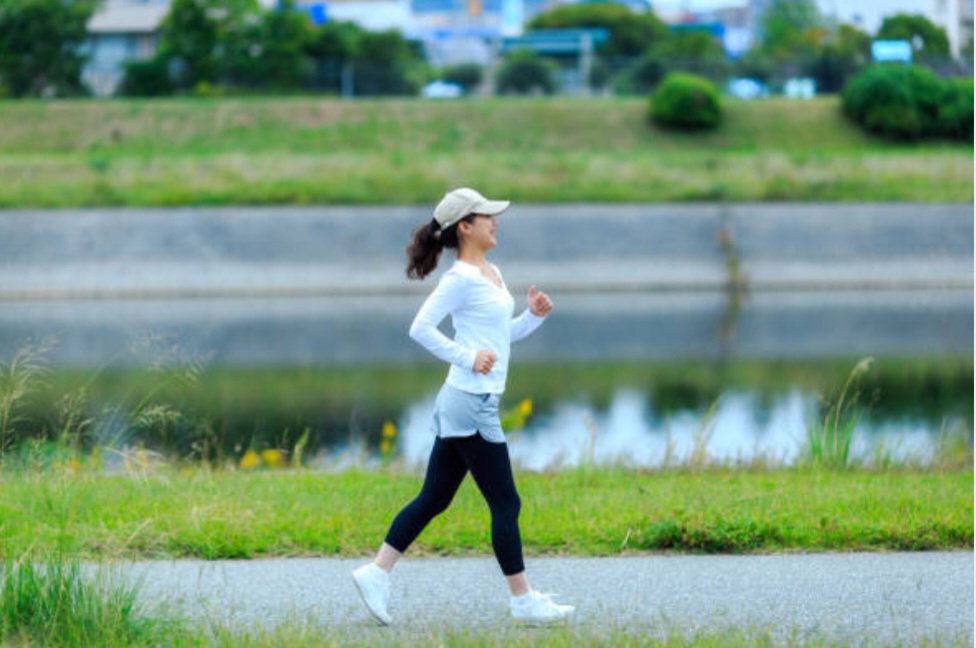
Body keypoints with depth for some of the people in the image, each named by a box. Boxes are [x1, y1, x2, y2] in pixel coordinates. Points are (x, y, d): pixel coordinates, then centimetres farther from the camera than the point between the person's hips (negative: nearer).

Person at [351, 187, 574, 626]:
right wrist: (467, 357, -20)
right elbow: (420, 328, -16)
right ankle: (523, 601, 5)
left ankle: (376, 573, 13)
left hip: (478, 402, 10)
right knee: (505, 503, -2)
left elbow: (505, 334, 23)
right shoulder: (462, 278, -13)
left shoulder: (492, 274, 15)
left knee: (434, 498, 11)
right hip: (470, 401, -10)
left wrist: (534, 315, 6)